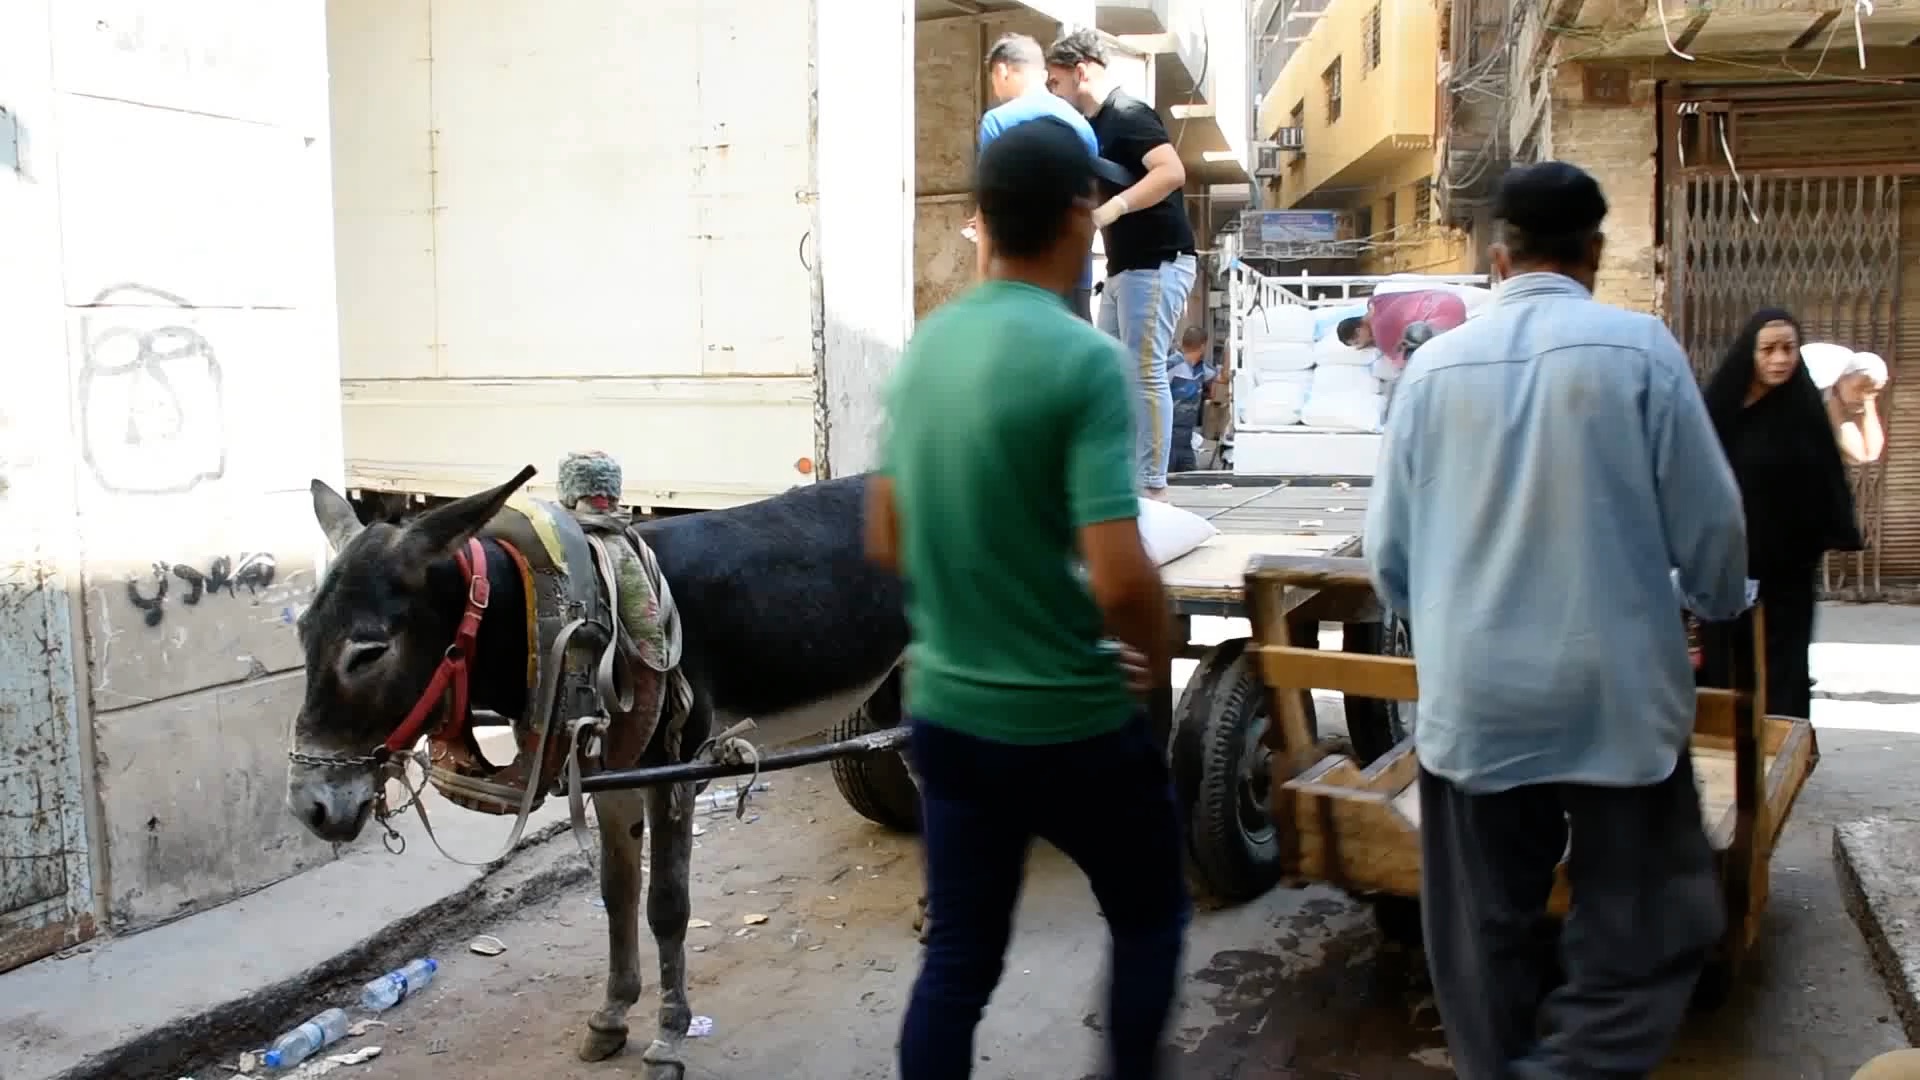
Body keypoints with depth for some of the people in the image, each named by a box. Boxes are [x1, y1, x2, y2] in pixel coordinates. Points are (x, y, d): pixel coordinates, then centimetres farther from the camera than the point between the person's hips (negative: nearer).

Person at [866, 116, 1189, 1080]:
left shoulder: (924, 346, 3)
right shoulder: (1085, 359, -19)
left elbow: (883, 540, 10)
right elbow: (1120, 577, -25)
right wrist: (1161, 658, -5)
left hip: (944, 712, 6)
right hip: (1069, 723, -6)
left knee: (957, 958, 15)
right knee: (1149, 919, 20)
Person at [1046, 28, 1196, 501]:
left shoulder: (1128, 113, -12)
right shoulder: (1096, 124, 17)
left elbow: (1172, 172, -25)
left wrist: (1114, 208, -30)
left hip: (1157, 263, -10)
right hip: (1125, 267, 10)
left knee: (1145, 373, -9)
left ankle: (1152, 488, -4)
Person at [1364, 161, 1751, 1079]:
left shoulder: (1436, 362, 1)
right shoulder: (1638, 347, -6)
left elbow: (1388, 548, 6)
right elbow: (1708, 524, -1)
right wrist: (1723, 603, 22)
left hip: (1471, 701, 3)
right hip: (1615, 695, -2)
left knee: (1487, 939, 16)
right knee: (1642, 934, 9)